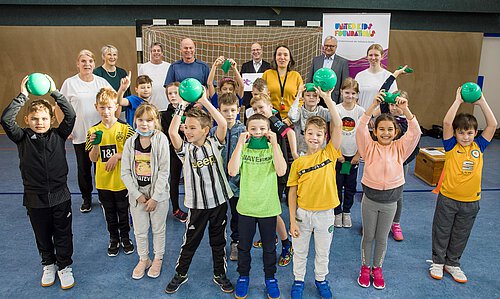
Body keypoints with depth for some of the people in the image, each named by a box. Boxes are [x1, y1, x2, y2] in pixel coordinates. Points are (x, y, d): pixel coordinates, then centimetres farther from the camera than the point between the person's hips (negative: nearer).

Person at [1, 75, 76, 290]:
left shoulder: (58, 135, -5)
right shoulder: (23, 138, -5)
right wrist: (22, 96, -19)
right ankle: (48, 265, 42)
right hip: (35, 199, 1)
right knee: (42, 237, 19)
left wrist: (54, 92, -17)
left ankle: (64, 267, 33)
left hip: (60, 196, -1)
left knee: (63, 236, 12)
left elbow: (71, 115, -18)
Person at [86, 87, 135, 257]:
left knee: (123, 210, 14)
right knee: (109, 212, 18)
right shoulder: (93, 131, -2)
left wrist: (117, 155, -21)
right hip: (103, 181, 2)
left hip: (122, 180, -2)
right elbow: (93, 159, -2)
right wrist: (95, 144, -19)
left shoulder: (125, 129, -10)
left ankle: (125, 237, 34)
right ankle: (113, 238, 36)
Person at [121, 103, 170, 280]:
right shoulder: (130, 142, -4)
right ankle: (143, 259, 36)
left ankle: (158, 259, 35)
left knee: (158, 229, 14)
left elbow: (164, 171, -13)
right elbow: (125, 173, -2)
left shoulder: (161, 140, -12)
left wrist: (155, 197, -14)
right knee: (139, 230, 15)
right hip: (137, 194, 3)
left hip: (158, 193, -2)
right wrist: (138, 194, -10)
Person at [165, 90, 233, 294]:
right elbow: (172, 132, -22)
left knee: (218, 241, 16)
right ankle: (180, 274, 34)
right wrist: (181, 106, -20)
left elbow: (223, 124, -20)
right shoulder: (185, 149, -5)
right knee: (190, 241, 14)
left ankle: (219, 274, 34)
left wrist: (204, 101, -20)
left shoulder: (214, 144, -4)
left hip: (219, 201, 1)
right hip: (197, 204, 0)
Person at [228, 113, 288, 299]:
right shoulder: (243, 148, -5)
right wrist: (240, 144, -22)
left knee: (269, 247, 16)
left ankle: (270, 277, 38)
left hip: (268, 207, 0)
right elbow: (232, 171, -21)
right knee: (244, 246, 17)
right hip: (246, 207, 0)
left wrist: (274, 143, -22)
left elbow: (281, 171, -22)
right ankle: (243, 276, 39)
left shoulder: (273, 148, -5)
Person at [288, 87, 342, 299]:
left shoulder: (329, 154, -7)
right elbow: (292, 192, -3)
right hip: (302, 212, 0)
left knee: (323, 252, 19)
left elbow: (338, 125, -19)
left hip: (325, 212, 0)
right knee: (300, 251, 17)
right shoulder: (298, 162, -6)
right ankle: (298, 280, 39)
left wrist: (327, 98, -24)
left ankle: (321, 279, 43)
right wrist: (292, 220, -5)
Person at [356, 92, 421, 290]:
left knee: (382, 238, 17)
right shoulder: (369, 147, -8)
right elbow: (361, 128, -24)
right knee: (368, 236, 15)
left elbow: (415, 132, -16)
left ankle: (377, 269, 36)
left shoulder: (400, 148, -3)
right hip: (370, 198, -1)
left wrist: (405, 109, -29)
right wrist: (373, 105, -34)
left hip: (390, 201, 1)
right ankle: (365, 268, 33)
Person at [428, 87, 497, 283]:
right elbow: (447, 122, -22)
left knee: (460, 235, 17)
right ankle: (438, 261, 30)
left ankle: (452, 263, 35)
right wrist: (458, 101, -19)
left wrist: (482, 102, -9)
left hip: (471, 201, 3)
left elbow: (493, 125, -7)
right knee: (442, 232, 12)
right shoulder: (451, 146, -9)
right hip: (447, 198, -3)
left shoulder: (479, 146, 0)